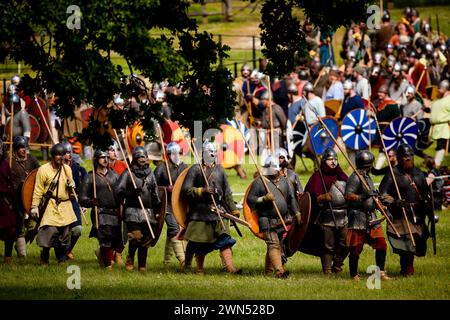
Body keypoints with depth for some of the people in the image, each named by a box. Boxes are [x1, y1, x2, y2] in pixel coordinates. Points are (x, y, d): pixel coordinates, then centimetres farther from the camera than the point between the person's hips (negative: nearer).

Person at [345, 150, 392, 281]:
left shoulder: (367, 177, 17)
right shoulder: (355, 178, -12)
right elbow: (348, 196, -22)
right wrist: (363, 196, -33)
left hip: (371, 217, 9)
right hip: (358, 217, -9)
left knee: (381, 244, 3)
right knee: (356, 248, -2)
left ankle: (381, 272, 9)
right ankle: (354, 275, 7)